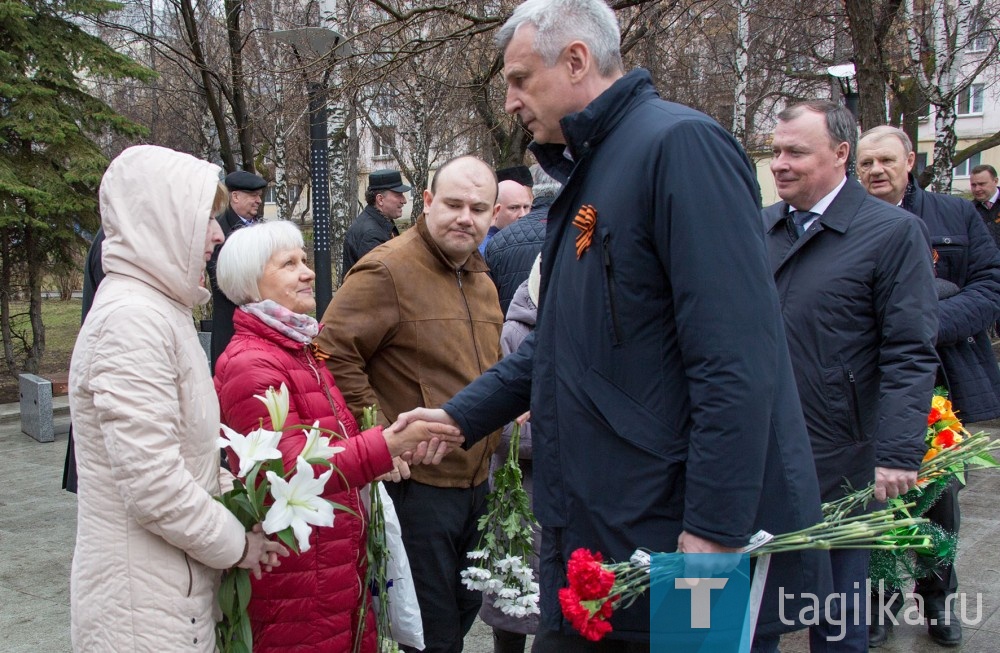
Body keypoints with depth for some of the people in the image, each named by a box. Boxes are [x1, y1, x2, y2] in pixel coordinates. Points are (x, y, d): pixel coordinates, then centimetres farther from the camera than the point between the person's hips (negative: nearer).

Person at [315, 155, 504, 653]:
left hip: (476, 482, 8)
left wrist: (495, 424, 14)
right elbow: (333, 352, -20)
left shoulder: (482, 281, 13)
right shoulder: (388, 270, -15)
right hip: (416, 482, -8)